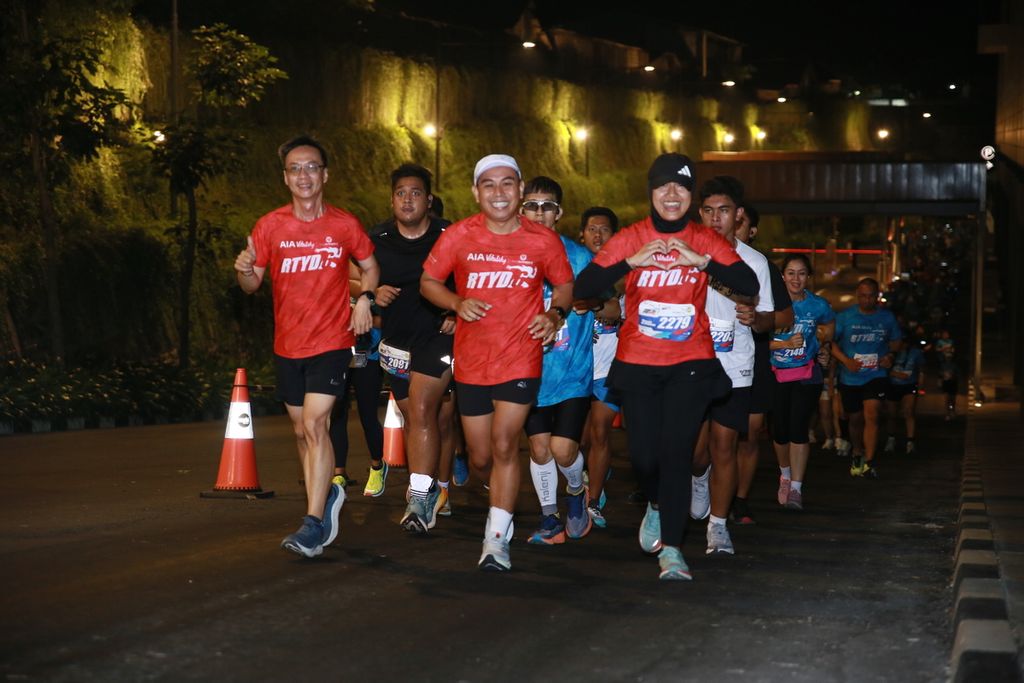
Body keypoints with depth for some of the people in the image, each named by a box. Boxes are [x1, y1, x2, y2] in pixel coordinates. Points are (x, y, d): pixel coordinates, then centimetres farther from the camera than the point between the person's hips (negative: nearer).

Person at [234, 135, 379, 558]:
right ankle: (326, 495, 34)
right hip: (288, 345, 3)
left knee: (314, 424, -17)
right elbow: (252, 285, 3)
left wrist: (365, 298, -7)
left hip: (332, 343, -3)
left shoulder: (344, 225, -3)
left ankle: (314, 523, -15)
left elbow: (369, 266, 12)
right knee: (302, 431, 13)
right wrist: (244, 270, -20)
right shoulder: (270, 226, 0)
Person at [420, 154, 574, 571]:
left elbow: (565, 284, 11)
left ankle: (497, 538, -6)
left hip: (521, 360, -2)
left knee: (504, 445, -13)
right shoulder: (459, 236, -3)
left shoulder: (542, 241, -4)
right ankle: (503, 499, 43)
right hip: (471, 363, 2)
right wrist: (457, 302, -14)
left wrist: (554, 314, -10)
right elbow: (428, 282, 5)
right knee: (481, 457, 10)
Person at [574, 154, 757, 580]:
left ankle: (670, 549, -3)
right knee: (644, 454, -1)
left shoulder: (705, 241, 2)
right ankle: (657, 505, 34)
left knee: (676, 451, -10)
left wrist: (701, 261, -21)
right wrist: (632, 261, -20)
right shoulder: (630, 239, 0)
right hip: (638, 363, 1)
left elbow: (749, 285, -9)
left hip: (691, 361, 0)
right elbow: (582, 287, -9)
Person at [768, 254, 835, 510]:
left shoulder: (819, 306, -4)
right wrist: (786, 344, -22)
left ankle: (796, 488, -11)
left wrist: (809, 340, 5)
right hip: (776, 374, 1)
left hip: (806, 375, -1)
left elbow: (829, 330, 18)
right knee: (779, 430, 6)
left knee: (798, 428, -13)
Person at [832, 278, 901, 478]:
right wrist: (845, 360, -17)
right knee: (855, 419, 14)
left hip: (876, 374, -1)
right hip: (850, 377, 1)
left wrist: (891, 355, -4)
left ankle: (869, 463, -17)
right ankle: (857, 454, 39)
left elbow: (895, 340, 16)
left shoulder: (887, 317, 2)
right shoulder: (845, 316, -5)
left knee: (871, 415, -18)